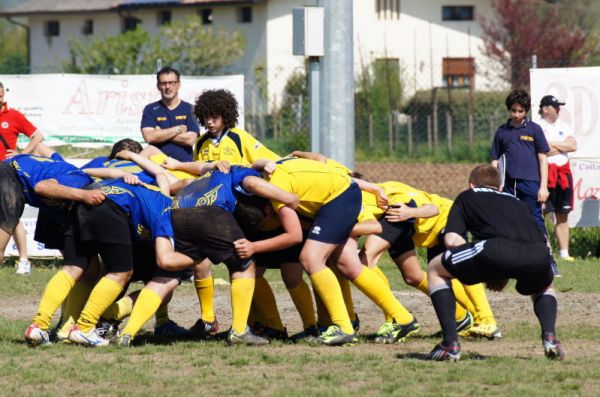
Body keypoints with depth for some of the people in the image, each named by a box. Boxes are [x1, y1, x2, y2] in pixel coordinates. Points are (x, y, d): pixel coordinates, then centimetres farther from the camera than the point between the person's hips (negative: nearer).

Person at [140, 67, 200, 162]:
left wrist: (161, 133, -2)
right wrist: (178, 129, -2)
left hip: (184, 162, 0)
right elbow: (149, 137, -5)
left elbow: (190, 139, -4)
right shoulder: (150, 110, 10)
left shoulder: (189, 109, 8)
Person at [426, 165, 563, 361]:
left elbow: (452, 239, 16)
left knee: (435, 269, 22)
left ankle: (450, 343, 9)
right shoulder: (515, 201, 41)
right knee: (543, 287, 41)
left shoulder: (467, 197, 31)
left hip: (496, 250, -4)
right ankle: (550, 336, 12)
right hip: (538, 255, 4)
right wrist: (506, 274, 37)